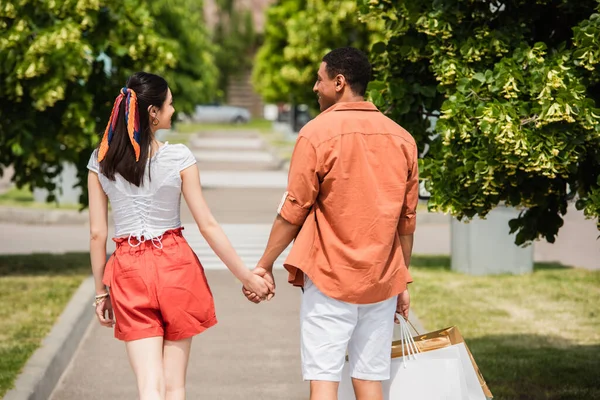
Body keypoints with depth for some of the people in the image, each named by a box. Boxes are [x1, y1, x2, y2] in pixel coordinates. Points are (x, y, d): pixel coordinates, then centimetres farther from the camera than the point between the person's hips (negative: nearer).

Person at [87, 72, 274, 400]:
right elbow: (207, 226, -6)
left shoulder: (101, 161, -1)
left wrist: (101, 291, 10)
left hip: (127, 270, 1)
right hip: (175, 264, -1)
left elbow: (97, 233, 1)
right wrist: (247, 277, 2)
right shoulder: (179, 158, -8)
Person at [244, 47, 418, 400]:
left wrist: (264, 265, 2)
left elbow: (294, 210, -8)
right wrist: (403, 283, 18)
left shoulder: (317, 133, -8)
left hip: (329, 278, -4)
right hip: (381, 280, 5)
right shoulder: (402, 138, 6)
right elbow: (407, 220, 10)